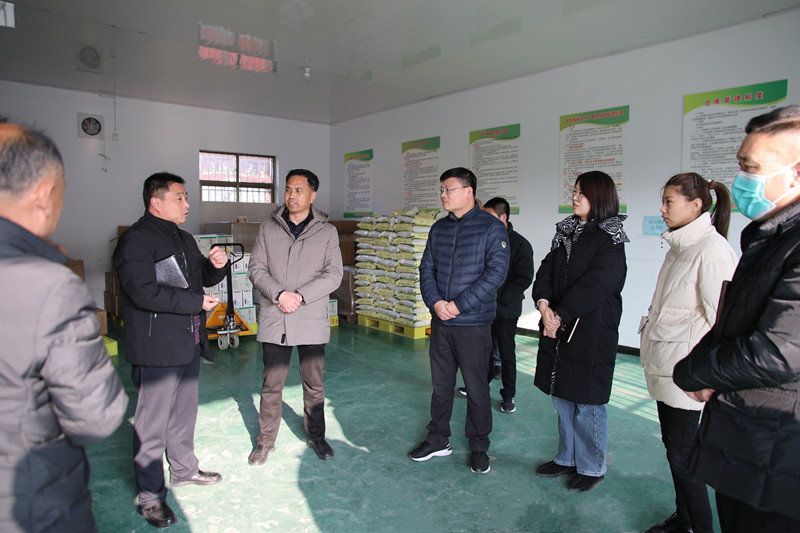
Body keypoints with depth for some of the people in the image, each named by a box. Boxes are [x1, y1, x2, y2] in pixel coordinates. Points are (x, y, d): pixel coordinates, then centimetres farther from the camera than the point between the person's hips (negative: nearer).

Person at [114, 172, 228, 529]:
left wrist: (216, 265, 1)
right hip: (156, 348, -9)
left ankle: (183, 469, 40)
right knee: (153, 422, 2)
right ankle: (150, 496, 17)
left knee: (185, 412, 21)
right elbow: (145, 292, -25)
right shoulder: (136, 240, -14)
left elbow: (203, 279, 23)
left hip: (189, 342, 9)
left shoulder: (184, 239, 15)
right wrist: (196, 303, -19)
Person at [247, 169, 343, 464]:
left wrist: (300, 295, -16)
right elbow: (256, 268, 1)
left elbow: (333, 274, -5)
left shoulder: (327, 231, 1)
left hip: (312, 321, 0)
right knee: (271, 384, 9)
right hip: (274, 320, 1)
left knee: (314, 384, 12)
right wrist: (280, 294, -16)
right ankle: (265, 441, 27)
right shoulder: (268, 228, 5)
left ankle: (315, 435, 31)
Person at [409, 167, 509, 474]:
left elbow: (496, 272, -15)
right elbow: (427, 268, 10)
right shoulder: (439, 228, 10)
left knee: (477, 389, 7)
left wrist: (459, 305, -18)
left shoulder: (491, 227, -7)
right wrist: (435, 302, -8)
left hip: (474, 324, -5)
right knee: (440, 385, 15)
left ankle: (479, 448, 25)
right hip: (440, 322, 5)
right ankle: (438, 440, 32)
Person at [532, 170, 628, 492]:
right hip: (558, 330, 7)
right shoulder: (566, 232, 12)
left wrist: (561, 315, -19)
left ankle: (591, 468, 22)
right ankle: (567, 459, 32)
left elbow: (594, 285, -18)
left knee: (587, 402, 3)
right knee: (561, 397, 15)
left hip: (591, 333, -7)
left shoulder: (609, 240, -8)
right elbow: (547, 269, 4)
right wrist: (543, 303, -13)